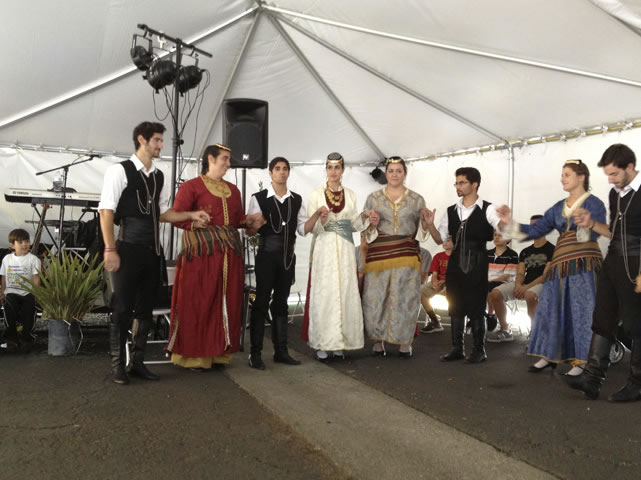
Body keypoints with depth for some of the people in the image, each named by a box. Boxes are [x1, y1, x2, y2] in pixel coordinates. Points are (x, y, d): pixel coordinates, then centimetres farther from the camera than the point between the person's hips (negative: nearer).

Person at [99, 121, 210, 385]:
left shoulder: (159, 177, 12)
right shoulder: (120, 171, -6)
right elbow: (106, 211, -10)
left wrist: (191, 215, 5)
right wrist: (110, 250, -16)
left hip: (153, 250, 6)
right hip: (128, 249, -6)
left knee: (145, 309, 11)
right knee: (123, 308, 1)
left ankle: (137, 362, 22)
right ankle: (117, 365, 13)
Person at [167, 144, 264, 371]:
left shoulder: (233, 190, 19)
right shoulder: (191, 186, 2)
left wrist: (251, 220, 1)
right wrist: (196, 224, -21)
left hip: (229, 253, 6)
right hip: (201, 252, -5)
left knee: (227, 303, 6)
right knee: (198, 303, -3)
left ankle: (219, 352, 17)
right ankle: (195, 355, 8)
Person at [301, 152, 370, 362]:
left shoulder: (350, 195, 11)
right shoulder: (316, 195, 1)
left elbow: (354, 225, 15)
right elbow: (312, 228, -3)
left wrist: (364, 216, -3)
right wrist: (322, 218, -22)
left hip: (345, 251, 3)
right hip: (324, 250, -3)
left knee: (345, 294, 0)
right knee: (323, 295, -5)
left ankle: (339, 344, 8)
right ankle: (321, 344, 2)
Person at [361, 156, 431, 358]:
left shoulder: (417, 200, 9)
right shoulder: (373, 198, 7)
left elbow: (421, 232, 12)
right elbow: (366, 231, 10)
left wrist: (425, 223, -9)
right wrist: (373, 225, -11)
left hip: (407, 255, 0)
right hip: (379, 254, 0)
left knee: (405, 298, 1)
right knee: (375, 298, 0)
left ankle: (405, 342, 14)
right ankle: (378, 340, 14)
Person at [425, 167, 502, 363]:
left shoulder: (487, 209, -5)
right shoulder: (451, 211, 10)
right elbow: (440, 239, 11)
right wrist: (430, 224, -6)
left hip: (477, 265, -5)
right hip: (455, 264, 5)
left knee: (476, 307, 1)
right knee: (455, 307, 10)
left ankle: (479, 350, 13)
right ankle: (457, 348, 20)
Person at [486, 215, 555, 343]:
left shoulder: (551, 250, 2)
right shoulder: (525, 251, 20)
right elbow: (520, 273, 11)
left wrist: (527, 287, -18)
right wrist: (518, 285, -13)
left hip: (541, 284, -6)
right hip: (524, 285, 6)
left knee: (530, 295, -42)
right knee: (494, 294, -18)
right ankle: (505, 331, -7)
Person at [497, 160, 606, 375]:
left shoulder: (594, 204, -3)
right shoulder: (558, 208, 14)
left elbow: (594, 233, -20)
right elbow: (534, 230, 12)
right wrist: (510, 221, 1)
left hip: (584, 265, -6)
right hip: (560, 264, 6)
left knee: (581, 311, -5)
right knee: (551, 309, 5)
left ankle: (580, 362, 2)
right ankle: (549, 356, 16)